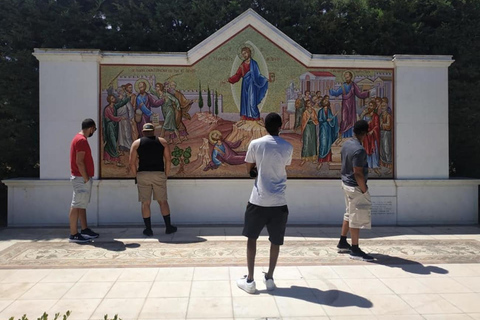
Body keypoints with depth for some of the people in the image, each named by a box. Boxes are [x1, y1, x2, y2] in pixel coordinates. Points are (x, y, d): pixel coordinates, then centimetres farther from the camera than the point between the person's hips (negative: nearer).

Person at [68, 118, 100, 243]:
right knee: (76, 206, -6)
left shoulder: (80, 138, 17)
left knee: (82, 204, 14)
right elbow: (79, 162, -22)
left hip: (82, 178, 11)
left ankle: (85, 230, 22)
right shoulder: (81, 140, -16)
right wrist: (86, 179, -19)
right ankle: (73, 234, -1)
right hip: (81, 178, -11)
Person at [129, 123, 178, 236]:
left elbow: (132, 163, 0)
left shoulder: (136, 143, 6)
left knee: (145, 203, 5)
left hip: (143, 175, 0)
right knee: (163, 201, 10)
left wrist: (136, 176, 9)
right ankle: (168, 227, 12)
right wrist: (166, 175, 8)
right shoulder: (162, 141, 7)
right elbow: (168, 160, 1)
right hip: (159, 174, 1)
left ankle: (148, 229, 9)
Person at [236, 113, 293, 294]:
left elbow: (249, 170, 8)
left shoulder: (255, 144, -2)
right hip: (279, 202, 1)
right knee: (275, 241, 15)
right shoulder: (288, 147, 2)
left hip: (259, 200, -1)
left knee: (252, 238, 13)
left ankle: (249, 280, 15)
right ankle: (269, 278, 23)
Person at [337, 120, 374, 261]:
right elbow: (358, 173, -25)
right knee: (357, 217, -1)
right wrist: (364, 190, -15)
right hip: (355, 187, -10)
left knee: (350, 214, 21)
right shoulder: (359, 150, -24)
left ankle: (342, 243, 31)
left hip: (346, 183, 10)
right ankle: (355, 250, 8)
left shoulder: (346, 144, 5)